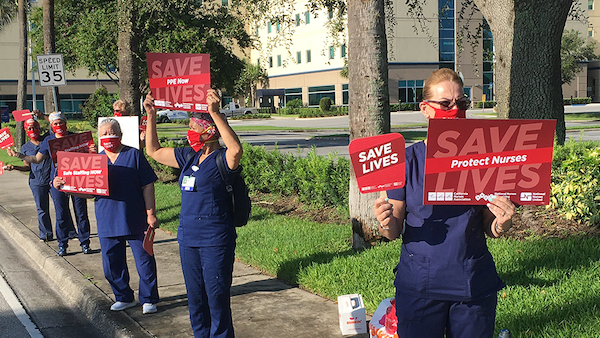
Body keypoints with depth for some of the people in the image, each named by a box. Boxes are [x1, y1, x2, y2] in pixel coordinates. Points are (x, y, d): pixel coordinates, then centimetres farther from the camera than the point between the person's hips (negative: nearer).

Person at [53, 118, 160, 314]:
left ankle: (149, 300, 17)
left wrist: (150, 213, -8)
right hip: (107, 222, 4)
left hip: (134, 221, -4)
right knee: (112, 265, 11)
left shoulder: (134, 155, 0)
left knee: (144, 261, 2)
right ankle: (124, 298, 29)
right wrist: (60, 185, -8)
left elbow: (147, 186, -2)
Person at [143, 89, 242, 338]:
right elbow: (154, 151, 23)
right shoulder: (188, 157, 11)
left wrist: (215, 113, -38)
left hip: (215, 240, -8)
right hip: (188, 238, 8)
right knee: (195, 298, 16)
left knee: (217, 298, -1)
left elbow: (236, 150, -35)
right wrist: (151, 116, 15)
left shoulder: (221, 159, -11)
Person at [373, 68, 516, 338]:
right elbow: (394, 232, -1)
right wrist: (386, 224, -22)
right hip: (419, 286, -1)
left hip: (474, 285, 2)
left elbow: (489, 230, 6)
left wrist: (502, 224, -15)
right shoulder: (408, 160, -4)